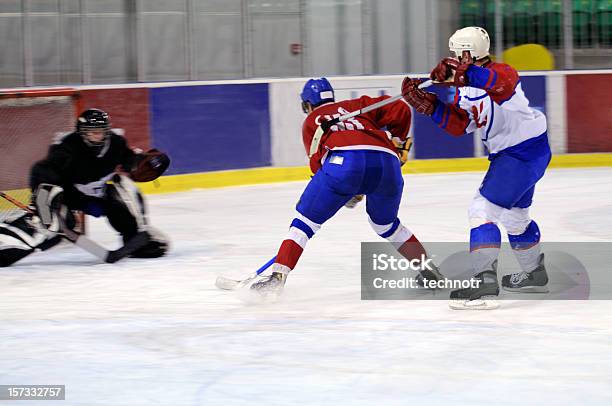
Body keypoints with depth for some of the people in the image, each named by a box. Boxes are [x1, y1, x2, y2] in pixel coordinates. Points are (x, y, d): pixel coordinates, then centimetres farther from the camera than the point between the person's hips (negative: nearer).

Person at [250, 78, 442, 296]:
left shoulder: (311, 122, 29)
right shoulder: (356, 106, 35)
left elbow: (318, 161, 21)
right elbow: (400, 110, 23)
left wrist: (347, 194, 31)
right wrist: (397, 143, 38)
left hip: (343, 160, -3)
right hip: (387, 163, 3)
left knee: (306, 219, 9)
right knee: (386, 224, 29)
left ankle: (277, 277, -2)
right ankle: (428, 272, 30)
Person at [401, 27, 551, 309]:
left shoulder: (500, 72, -18)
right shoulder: (467, 85, 10)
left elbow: (503, 84, -44)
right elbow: (458, 125, 5)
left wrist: (465, 72, -53)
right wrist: (426, 103, -4)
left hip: (524, 151, -11)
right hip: (510, 152, 11)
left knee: (483, 209, -17)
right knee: (513, 215, 27)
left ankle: (485, 279, -26)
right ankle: (535, 274, 45)